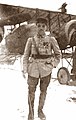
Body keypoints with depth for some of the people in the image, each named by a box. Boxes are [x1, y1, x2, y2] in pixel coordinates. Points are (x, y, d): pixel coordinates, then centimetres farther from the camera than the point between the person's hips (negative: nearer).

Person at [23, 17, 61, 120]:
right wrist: (25, 71, -5)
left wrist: (53, 65, -1)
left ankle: (40, 110, 31)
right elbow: (26, 56, 2)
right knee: (31, 92, 6)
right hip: (33, 69, 0)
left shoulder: (51, 40, -2)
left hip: (46, 70, 1)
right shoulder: (31, 40, -2)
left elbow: (58, 54, 8)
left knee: (43, 91, 13)